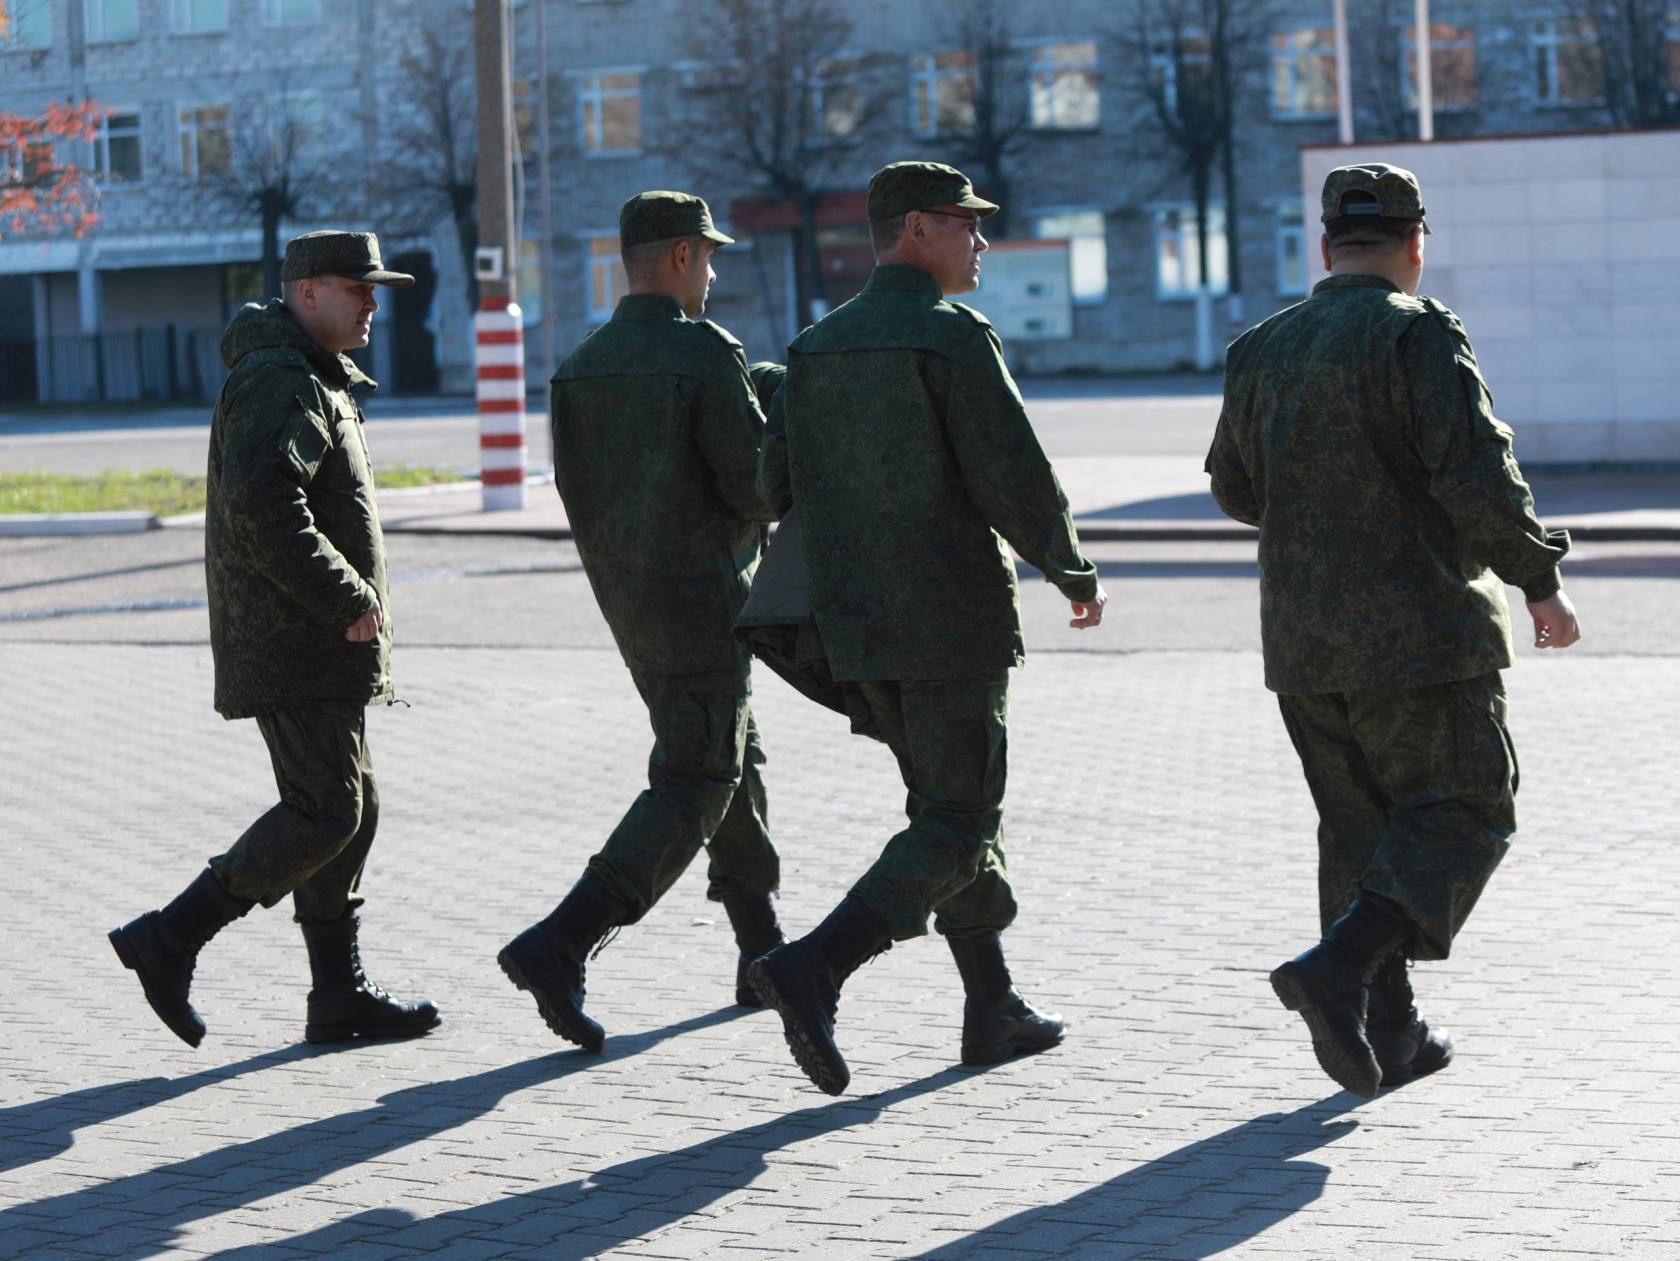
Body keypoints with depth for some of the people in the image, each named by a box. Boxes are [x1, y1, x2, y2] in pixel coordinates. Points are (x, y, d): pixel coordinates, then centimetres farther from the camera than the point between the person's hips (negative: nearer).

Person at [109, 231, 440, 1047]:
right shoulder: (278, 383, -15)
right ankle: (170, 940, -8)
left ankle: (340, 994, 14)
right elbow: (264, 509, -27)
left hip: (307, 638, 11)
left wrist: (350, 599, 17)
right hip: (295, 646, -11)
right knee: (324, 812, -11)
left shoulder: (309, 382, 21)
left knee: (351, 806, 11)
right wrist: (349, 601, -21)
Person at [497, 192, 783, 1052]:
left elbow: (581, 490, 8)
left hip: (624, 595, 8)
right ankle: (559, 946, -19)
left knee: (734, 762, 21)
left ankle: (764, 953, 27)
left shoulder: (582, 365, 6)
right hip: (700, 599, -8)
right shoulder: (706, 353, -16)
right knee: (692, 789, -6)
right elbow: (756, 485, -18)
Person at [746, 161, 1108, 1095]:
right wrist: (1076, 575, 0)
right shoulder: (955, 337, -12)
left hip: (856, 628, 8)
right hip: (954, 620, -8)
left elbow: (777, 485, 10)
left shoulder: (818, 349, 10)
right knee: (956, 828, -2)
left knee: (955, 805, 18)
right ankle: (815, 968, -18)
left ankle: (995, 1007, 22)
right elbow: (1020, 482, -16)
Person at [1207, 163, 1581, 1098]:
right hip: (1417, 629, -6)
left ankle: (1390, 1033, 14)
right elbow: (1478, 475, -19)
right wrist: (1542, 583, -9)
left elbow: (1237, 488, 18)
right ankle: (1339, 966, -15)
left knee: (1362, 825, 15)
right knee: (1465, 810, 3)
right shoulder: (1418, 333, -11)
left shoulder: (1263, 348, 8)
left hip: (1302, 637, 6)